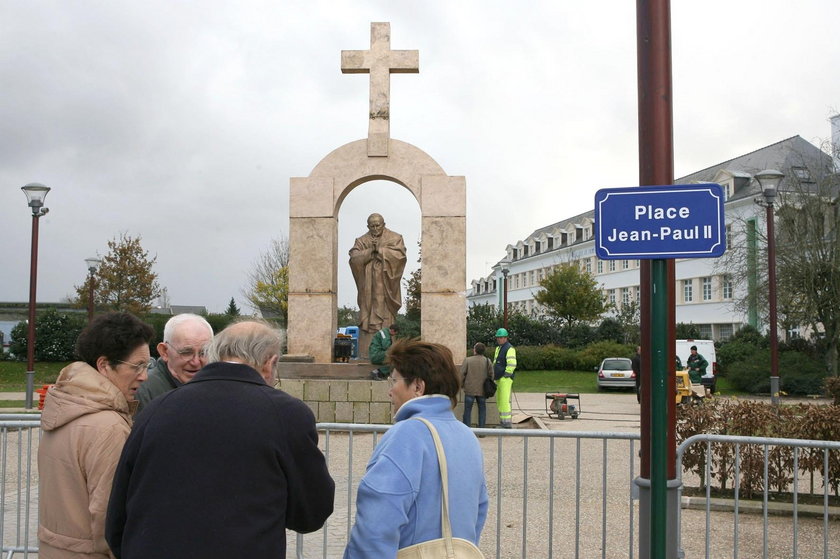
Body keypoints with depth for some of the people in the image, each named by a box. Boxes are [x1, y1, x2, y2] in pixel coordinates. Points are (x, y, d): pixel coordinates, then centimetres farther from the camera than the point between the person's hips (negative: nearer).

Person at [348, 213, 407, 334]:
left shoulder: (395, 238, 6)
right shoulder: (361, 241, 11)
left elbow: (400, 255, -9)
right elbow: (354, 258, -1)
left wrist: (379, 249, -11)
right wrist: (370, 250, -13)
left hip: (386, 283, -2)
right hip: (368, 285, 2)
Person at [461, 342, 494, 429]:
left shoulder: (467, 360, -9)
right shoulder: (487, 361, -2)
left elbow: (462, 373, -8)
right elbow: (491, 375, 1)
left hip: (470, 390, -2)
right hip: (482, 390, 2)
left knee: (467, 410, 7)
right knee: (482, 410, 12)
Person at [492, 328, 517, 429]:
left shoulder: (509, 348, -11)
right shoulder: (498, 348, 19)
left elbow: (512, 364, -20)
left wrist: (505, 375, -19)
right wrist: (494, 375, 20)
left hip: (505, 379, -10)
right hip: (498, 379, 10)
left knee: (504, 400, -13)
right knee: (499, 401, 12)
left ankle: (507, 423, -12)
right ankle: (502, 421, 19)